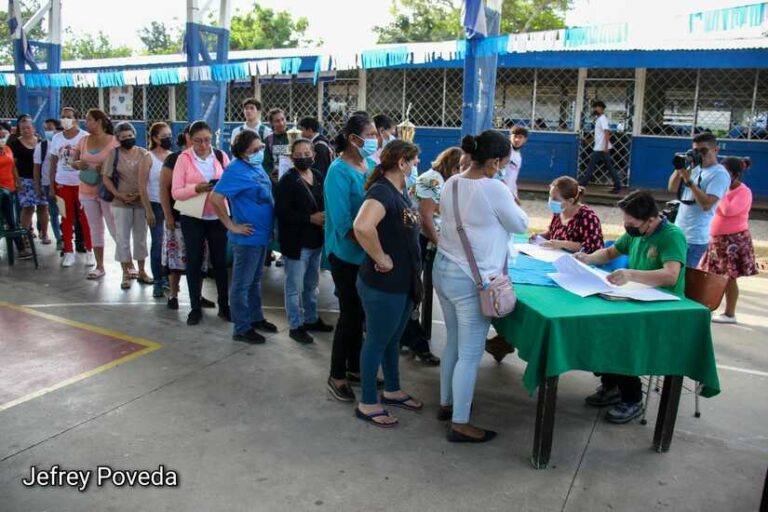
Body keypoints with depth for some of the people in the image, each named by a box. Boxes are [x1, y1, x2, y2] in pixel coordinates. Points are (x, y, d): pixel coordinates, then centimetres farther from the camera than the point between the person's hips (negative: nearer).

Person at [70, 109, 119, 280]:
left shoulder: (113, 141, -8)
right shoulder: (83, 141, 7)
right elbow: (73, 162, 12)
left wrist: (106, 168, -23)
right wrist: (78, 164, -10)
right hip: (87, 191, 5)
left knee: (115, 229, -3)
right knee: (95, 229, 11)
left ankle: (130, 264, 7)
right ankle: (99, 266, 19)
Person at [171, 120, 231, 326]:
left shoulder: (221, 156, 1)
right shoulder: (184, 158, -5)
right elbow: (176, 192, -8)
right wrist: (196, 188, -24)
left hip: (218, 216, 2)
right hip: (193, 218, -1)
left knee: (220, 261, 9)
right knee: (194, 261, 6)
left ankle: (224, 305, 21)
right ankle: (195, 308, 17)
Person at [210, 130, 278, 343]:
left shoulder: (257, 166, 8)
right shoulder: (236, 170, -18)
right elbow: (215, 198, -25)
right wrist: (232, 226, -20)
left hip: (262, 235, 9)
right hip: (247, 237, -9)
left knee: (255, 281, 21)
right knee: (242, 284, 4)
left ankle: (256, 318, 35)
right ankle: (242, 329, 14)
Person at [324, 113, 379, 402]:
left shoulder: (371, 165, 4)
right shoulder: (339, 171, -17)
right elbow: (342, 222, -22)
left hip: (368, 253, 7)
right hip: (347, 254, -7)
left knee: (360, 313, 17)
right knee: (350, 314, 2)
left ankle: (354, 367, 33)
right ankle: (337, 376, 19)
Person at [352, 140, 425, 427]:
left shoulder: (400, 192, 9)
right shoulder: (382, 191, -21)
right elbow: (362, 226, -40)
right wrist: (381, 258, -28)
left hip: (403, 283, 9)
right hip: (382, 285, -9)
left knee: (393, 339, 22)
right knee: (377, 342, 4)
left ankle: (392, 391, 39)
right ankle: (367, 404, 20)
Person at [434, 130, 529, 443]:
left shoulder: (451, 183, 3)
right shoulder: (494, 189, -19)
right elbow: (521, 225, -4)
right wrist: (511, 203, 13)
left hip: (443, 271, 8)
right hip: (472, 280, -8)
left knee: (454, 342, 22)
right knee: (470, 354, 3)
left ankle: (447, 403, 37)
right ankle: (460, 424, 14)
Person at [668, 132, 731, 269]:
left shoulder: (720, 174, -11)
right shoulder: (695, 168, 12)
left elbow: (706, 204, -21)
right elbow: (672, 188, 10)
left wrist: (689, 180, -23)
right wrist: (679, 169, -6)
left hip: (695, 238, -7)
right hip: (679, 232, 7)